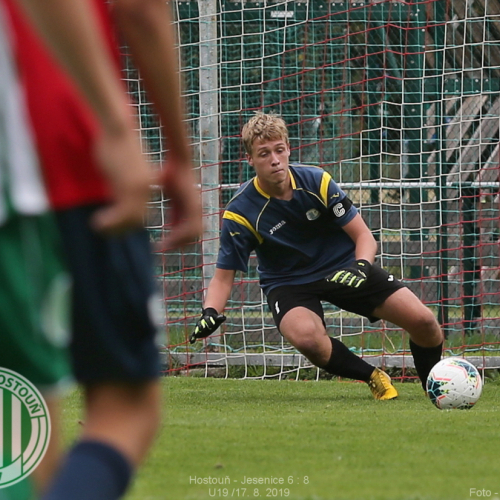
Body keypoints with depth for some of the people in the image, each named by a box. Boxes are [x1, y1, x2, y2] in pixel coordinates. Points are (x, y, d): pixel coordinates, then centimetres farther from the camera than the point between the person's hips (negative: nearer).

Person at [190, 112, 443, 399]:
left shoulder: (316, 181, -13)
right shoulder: (241, 212, -17)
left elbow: (364, 236, -7)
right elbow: (224, 276, -8)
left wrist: (361, 267, -28)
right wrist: (211, 313, -27)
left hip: (344, 268, 2)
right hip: (289, 284, -2)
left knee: (423, 321, -12)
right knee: (306, 337, -38)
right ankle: (373, 377, -10)